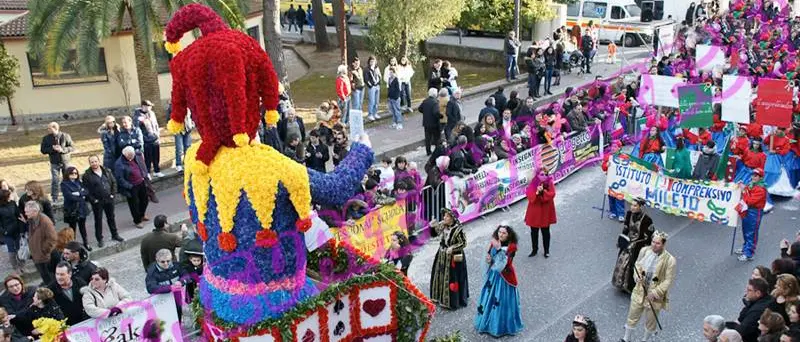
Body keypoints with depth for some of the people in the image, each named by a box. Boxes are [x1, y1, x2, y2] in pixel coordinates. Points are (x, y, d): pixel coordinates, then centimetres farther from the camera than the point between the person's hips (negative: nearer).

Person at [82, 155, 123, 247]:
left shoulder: (107, 171, 3)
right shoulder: (87, 175, -9)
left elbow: (114, 182, 9)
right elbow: (85, 189, -9)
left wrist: (113, 194, 0)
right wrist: (92, 199, -14)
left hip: (109, 199, 4)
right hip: (97, 202, -4)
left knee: (111, 218, 16)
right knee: (98, 220, 6)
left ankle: (115, 235, 31)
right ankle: (100, 239, 15)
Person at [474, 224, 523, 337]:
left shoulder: (511, 246, -17)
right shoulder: (494, 243, -1)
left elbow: (505, 262, -30)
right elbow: (489, 257, 10)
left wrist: (499, 248, -38)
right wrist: (488, 259, -12)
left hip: (504, 277, -6)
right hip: (492, 275, 6)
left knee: (503, 301, 2)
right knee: (490, 298, 16)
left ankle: (502, 326, 18)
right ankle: (488, 322, 34)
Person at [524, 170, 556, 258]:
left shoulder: (550, 183, -4)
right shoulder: (533, 183, -3)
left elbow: (552, 194, -15)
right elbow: (528, 194, -11)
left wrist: (543, 191, -29)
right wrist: (537, 192, -28)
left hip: (545, 211, -1)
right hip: (534, 210, 1)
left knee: (545, 231, 9)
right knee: (534, 231, 10)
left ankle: (546, 250, 22)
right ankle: (534, 250, 25)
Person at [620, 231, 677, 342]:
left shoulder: (669, 260, -21)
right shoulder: (644, 251, -10)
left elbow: (668, 280, -15)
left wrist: (655, 293, -20)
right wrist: (638, 275, -12)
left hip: (655, 296, -3)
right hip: (640, 291, 3)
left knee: (651, 320, 18)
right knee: (632, 316, 17)